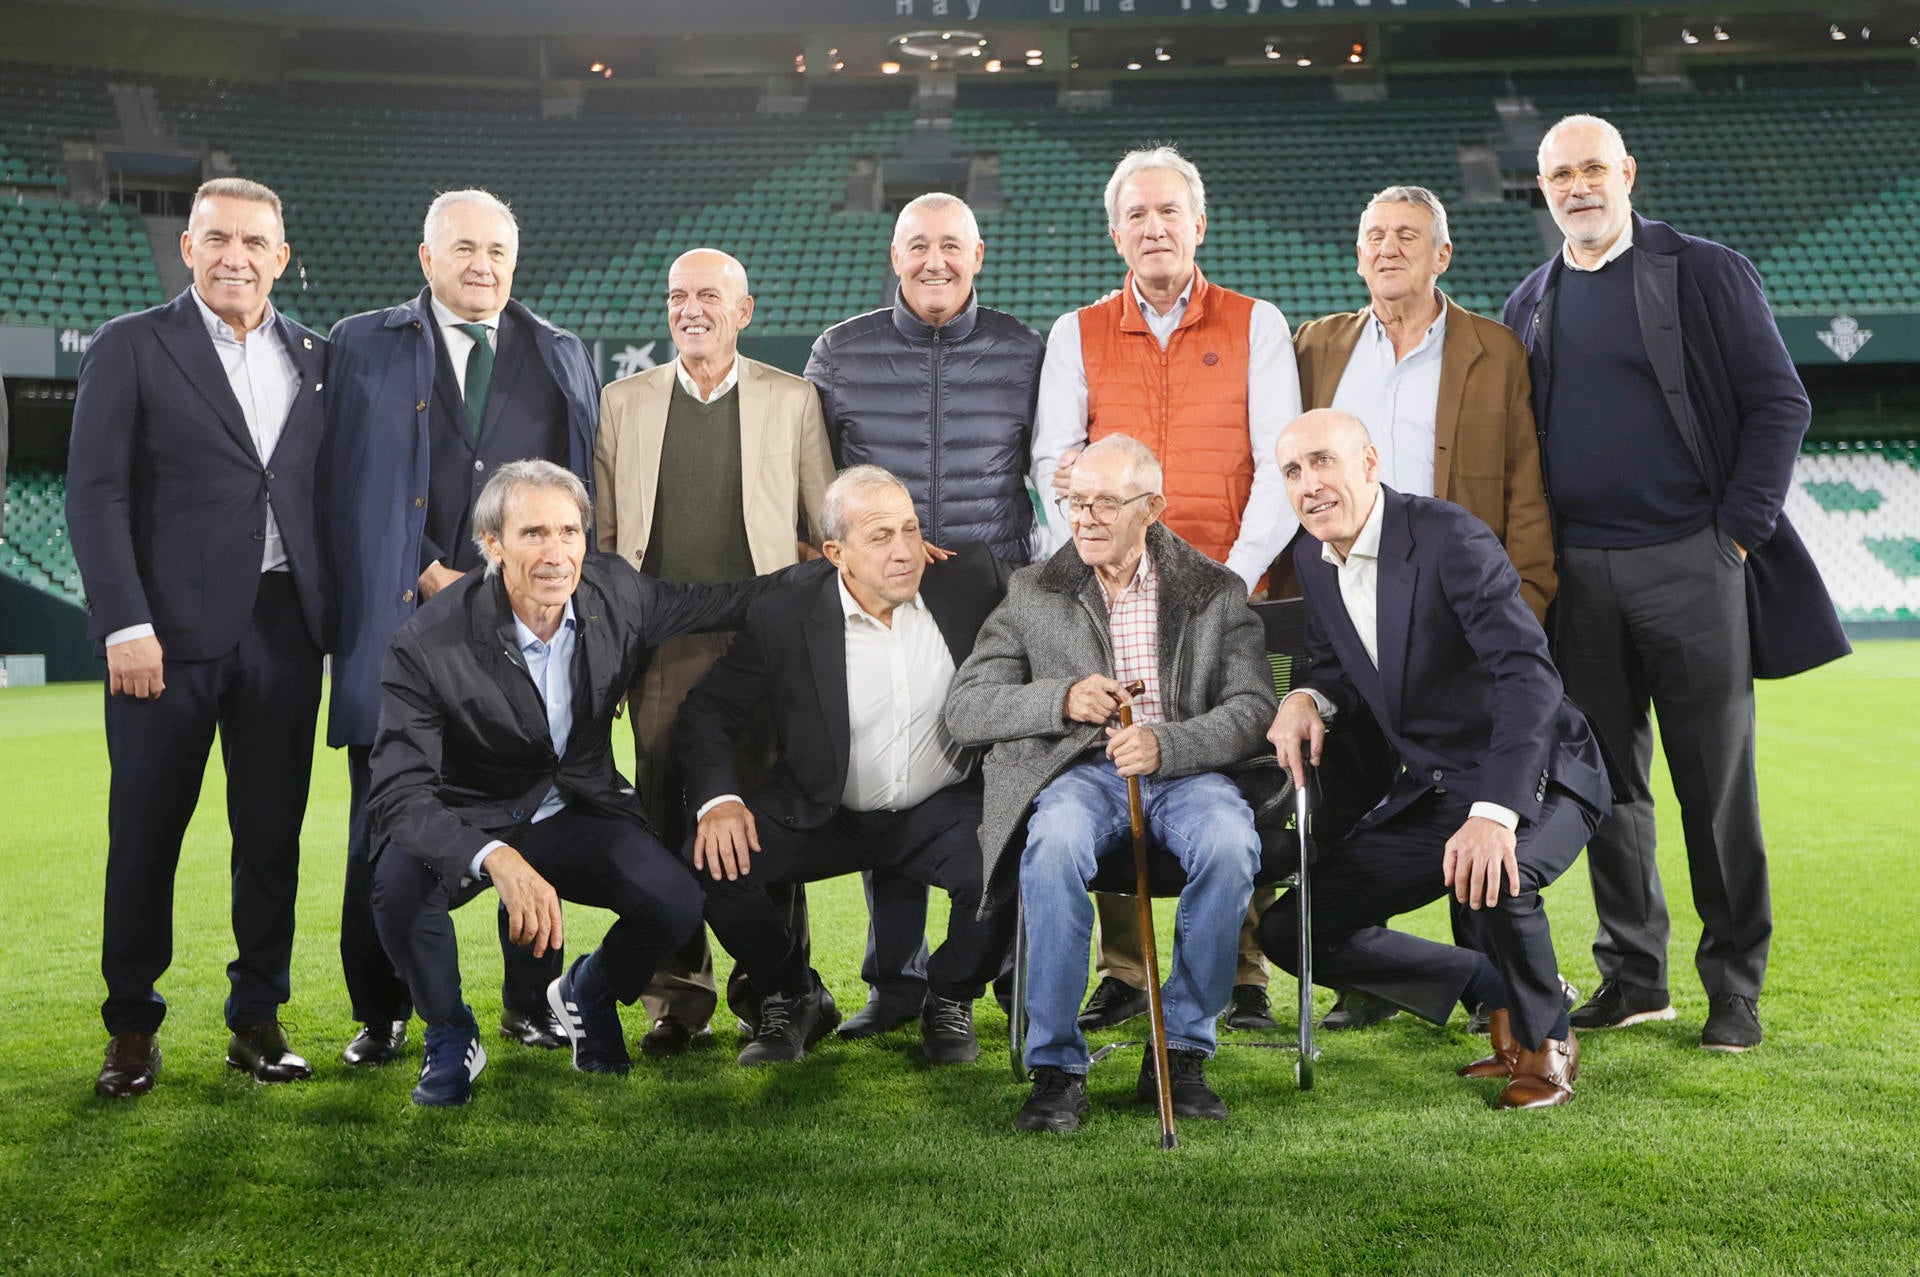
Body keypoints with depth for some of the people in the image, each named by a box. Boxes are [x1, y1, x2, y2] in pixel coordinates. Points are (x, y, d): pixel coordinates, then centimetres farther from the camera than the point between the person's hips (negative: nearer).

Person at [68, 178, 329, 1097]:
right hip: (170, 630, -3)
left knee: (273, 832, 7)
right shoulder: (130, 347, 3)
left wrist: (336, 616, 5)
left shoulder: (315, 359, 13)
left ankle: (257, 1019, 18)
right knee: (145, 834, 3)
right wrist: (126, 624, -12)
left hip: (283, 630, 3)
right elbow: (95, 493, -4)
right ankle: (132, 1029, 16)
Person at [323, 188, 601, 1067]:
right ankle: (382, 1012, 16)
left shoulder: (562, 356, 14)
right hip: (404, 623, -2)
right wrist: (427, 576, -9)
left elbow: (588, 486, 11)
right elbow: (349, 489, 0)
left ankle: (530, 1003, 19)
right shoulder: (364, 345, 6)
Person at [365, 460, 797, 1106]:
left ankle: (588, 994, 14)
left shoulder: (615, 592, -11)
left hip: (578, 811, 3)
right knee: (401, 877, -35)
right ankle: (450, 1037, -3)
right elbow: (398, 796, -31)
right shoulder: (428, 644, -25)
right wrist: (498, 860, -48)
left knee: (677, 903, -23)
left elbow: (716, 602, 9)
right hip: (469, 823, -3)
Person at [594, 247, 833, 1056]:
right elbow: (601, 538, 13)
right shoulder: (622, 402, 12)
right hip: (659, 645, 2)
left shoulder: (792, 400, 7)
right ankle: (678, 993, 13)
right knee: (665, 820, 2)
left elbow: (832, 531, 8)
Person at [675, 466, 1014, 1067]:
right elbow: (706, 710, -3)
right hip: (823, 815, 0)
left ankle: (949, 1003, 3)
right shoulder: (785, 617, -9)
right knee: (712, 860, -22)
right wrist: (719, 799, -22)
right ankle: (792, 996, 7)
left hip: (941, 811, 0)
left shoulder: (972, 581, -6)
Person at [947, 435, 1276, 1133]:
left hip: (1184, 768, 0)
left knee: (1230, 843, -33)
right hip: (1077, 771, 0)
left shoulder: (1218, 592, 10)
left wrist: (1164, 743, -21)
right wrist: (1063, 699, -14)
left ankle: (1181, 1050, -15)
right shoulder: (1032, 593, 11)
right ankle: (1055, 1064, -21)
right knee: (1055, 845, -35)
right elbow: (963, 709, 4)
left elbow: (1253, 710, -2)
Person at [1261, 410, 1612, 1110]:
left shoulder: (1450, 539, -22)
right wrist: (1306, 697, -7)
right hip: (1428, 790, 7)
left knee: (1490, 877, -39)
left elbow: (1530, 678, -32)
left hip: (1533, 777, -7)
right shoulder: (1313, 559, 2)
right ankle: (1500, 990, 12)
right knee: (1290, 930, -1)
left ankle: (1543, 1035, -6)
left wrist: (1495, 814, -44)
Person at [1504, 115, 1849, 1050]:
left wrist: (1738, 532, -8)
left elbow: (1780, 405, -1)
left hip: (1692, 564, -4)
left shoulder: (1707, 274, 2)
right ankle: (1633, 977, 17)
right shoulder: (1531, 306, 13)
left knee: (1716, 781, 0)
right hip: (1578, 577, 4)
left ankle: (1735, 985, 11)